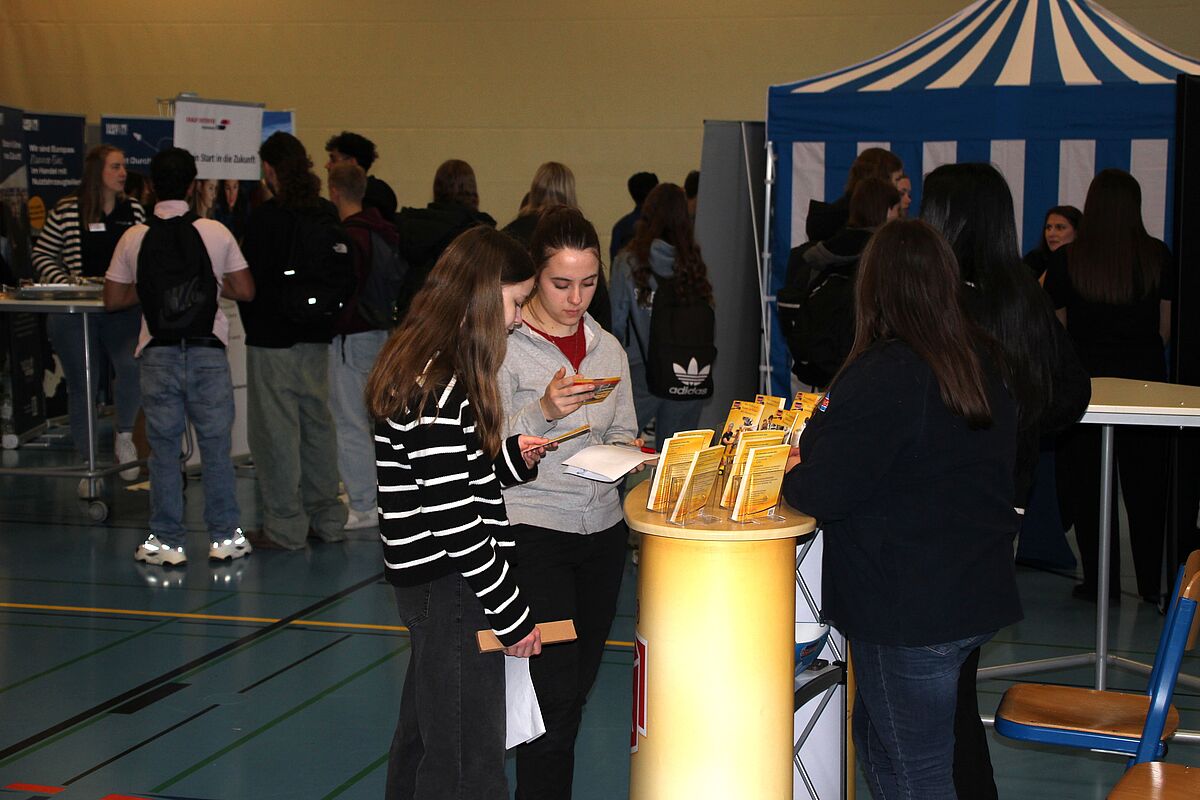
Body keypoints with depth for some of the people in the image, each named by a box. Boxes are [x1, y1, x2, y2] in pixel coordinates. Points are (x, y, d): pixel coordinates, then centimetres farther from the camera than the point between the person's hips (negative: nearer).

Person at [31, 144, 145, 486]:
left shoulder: (134, 210, 8)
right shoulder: (66, 211, 0)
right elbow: (42, 255, 6)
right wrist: (63, 283, -8)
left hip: (124, 309, 1)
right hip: (76, 313, -1)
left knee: (133, 368, -23)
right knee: (83, 387, 5)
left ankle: (124, 434, 4)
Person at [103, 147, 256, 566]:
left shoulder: (134, 238, -1)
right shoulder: (216, 233, -4)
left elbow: (113, 299, 4)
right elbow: (245, 291, 0)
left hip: (158, 351, 1)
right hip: (208, 350, 0)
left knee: (164, 447, 7)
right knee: (215, 444, 7)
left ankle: (167, 542, 11)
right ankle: (224, 537, 13)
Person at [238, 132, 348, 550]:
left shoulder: (265, 217, -15)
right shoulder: (328, 214, 3)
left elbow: (248, 279, -11)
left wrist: (250, 322, 5)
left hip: (272, 338, -6)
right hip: (316, 335, 6)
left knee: (276, 430, 0)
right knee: (317, 424, 13)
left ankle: (284, 526, 3)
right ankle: (326, 519, 19)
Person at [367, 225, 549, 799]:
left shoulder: (414, 362, 9)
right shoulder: (440, 387, -22)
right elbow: (453, 518, -23)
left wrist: (510, 456, 5)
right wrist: (512, 612, -17)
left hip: (425, 579, 11)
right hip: (449, 585, -11)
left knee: (421, 736, 22)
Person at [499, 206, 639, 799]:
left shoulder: (608, 348, 9)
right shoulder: (506, 346, -9)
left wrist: (626, 453, -3)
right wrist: (544, 411, -26)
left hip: (602, 527, 6)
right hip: (533, 526, -6)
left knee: (578, 684, 14)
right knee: (556, 690, -11)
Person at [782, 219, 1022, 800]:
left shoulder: (881, 376, -21)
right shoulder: (985, 365, 5)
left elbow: (820, 494, -23)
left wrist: (787, 473, 2)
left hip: (907, 612, -8)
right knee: (875, 736, 24)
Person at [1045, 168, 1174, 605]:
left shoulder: (1066, 262, -7)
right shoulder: (1158, 257, -4)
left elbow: (1058, 332, -2)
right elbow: (1166, 328, 1)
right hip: (1145, 378, 1)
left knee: (1087, 483, 8)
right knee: (1146, 484, 10)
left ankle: (1101, 581, 11)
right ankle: (1152, 582, 13)